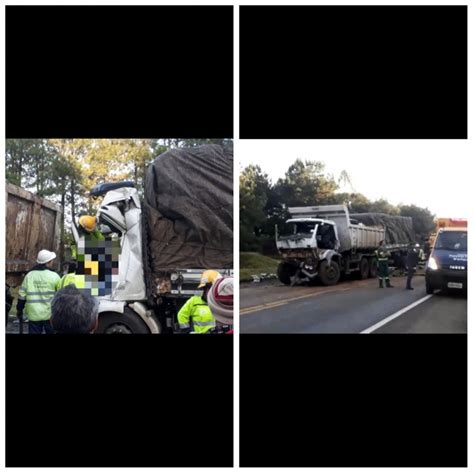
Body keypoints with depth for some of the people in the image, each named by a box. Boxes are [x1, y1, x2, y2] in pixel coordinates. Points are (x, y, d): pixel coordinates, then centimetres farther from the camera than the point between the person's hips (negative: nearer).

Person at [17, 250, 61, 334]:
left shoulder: (29, 275, 2)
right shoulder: (54, 276, -8)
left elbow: (22, 295, 4)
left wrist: (19, 310, 15)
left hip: (33, 314, 3)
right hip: (50, 314, -2)